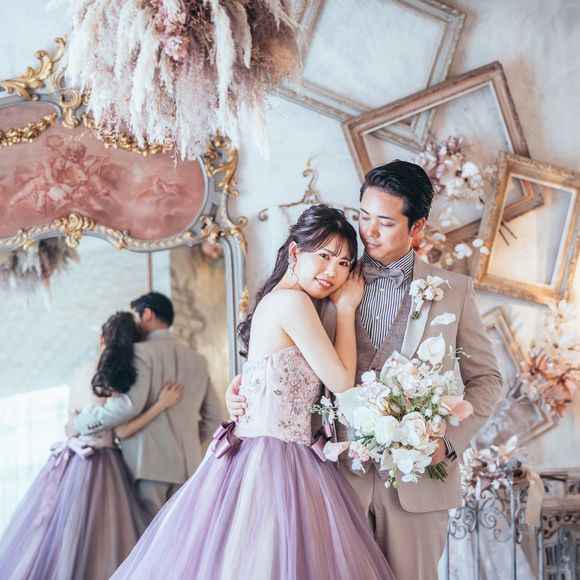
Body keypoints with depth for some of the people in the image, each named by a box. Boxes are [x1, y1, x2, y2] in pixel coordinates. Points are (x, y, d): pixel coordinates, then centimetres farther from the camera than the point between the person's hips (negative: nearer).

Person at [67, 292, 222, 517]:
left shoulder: (143, 352, -4)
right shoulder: (197, 360, 16)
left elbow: (130, 404, -18)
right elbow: (213, 415, 16)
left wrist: (81, 423, -7)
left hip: (149, 461, -6)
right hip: (188, 463, 6)